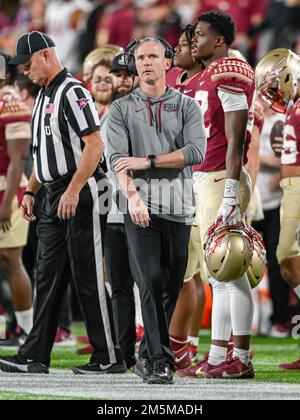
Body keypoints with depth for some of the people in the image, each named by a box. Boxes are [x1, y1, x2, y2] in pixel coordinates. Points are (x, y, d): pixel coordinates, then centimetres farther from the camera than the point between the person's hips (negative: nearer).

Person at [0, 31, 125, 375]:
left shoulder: (72, 92, -12)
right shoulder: (43, 95, 18)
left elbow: (94, 145, -20)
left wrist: (73, 191, -24)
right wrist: (30, 191, 19)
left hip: (81, 196, -10)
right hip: (54, 198, 10)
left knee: (87, 277, -7)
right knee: (48, 277, 7)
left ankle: (109, 357, -2)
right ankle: (35, 356, 8)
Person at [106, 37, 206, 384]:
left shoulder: (187, 106, 11)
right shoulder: (121, 109, 9)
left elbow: (197, 152, -5)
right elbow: (117, 158, -5)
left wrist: (146, 161, -10)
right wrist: (132, 195, -22)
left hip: (179, 209, 2)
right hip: (141, 209, -2)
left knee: (172, 287, 5)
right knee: (152, 282, -14)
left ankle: (147, 357, 18)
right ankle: (160, 361, -17)